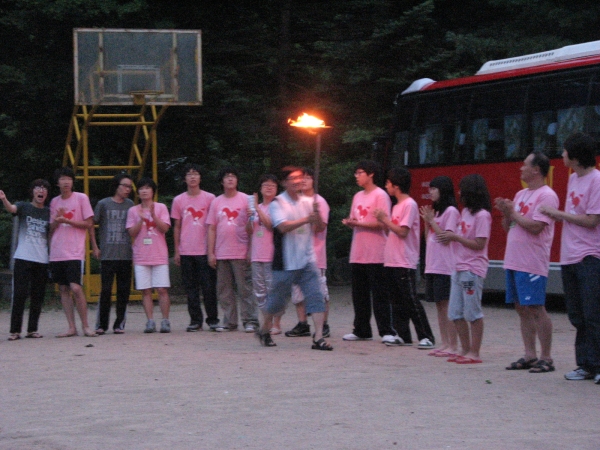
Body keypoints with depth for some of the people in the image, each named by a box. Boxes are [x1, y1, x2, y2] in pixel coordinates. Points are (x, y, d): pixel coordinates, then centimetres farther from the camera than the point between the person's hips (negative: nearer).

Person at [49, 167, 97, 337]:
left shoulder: (81, 198, -1)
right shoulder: (54, 202, 14)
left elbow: (89, 224, -3)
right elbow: (51, 228, 18)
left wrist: (67, 220, -12)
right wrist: (57, 220, -4)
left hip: (75, 253, -5)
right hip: (57, 252, 5)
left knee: (75, 288, -14)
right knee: (63, 289, 3)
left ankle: (85, 326, -3)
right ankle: (71, 327, 7)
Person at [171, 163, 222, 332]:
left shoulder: (209, 198, 3)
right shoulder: (178, 200, 8)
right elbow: (176, 227, 12)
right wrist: (176, 251, 8)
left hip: (204, 250, -2)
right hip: (186, 252, 2)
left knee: (209, 287, -2)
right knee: (191, 288, 4)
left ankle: (213, 319, 7)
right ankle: (195, 320, 10)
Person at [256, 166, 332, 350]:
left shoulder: (308, 202, 10)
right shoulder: (278, 203, -5)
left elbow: (320, 228, 7)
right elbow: (283, 226, -19)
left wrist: (317, 216, -14)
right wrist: (306, 219, -27)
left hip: (307, 261, 4)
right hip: (285, 263, -4)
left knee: (316, 297, -8)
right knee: (276, 300, 8)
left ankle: (318, 338, -10)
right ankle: (264, 331, 30)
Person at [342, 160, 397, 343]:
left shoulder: (380, 196, -6)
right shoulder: (358, 196, 17)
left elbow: (382, 223, -13)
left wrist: (358, 223, -15)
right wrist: (349, 222, -3)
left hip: (375, 254, -7)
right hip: (358, 253, 7)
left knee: (379, 294, -6)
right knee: (359, 294, 9)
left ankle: (387, 331, -4)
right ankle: (361, 330, 15)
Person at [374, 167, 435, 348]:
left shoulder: (409, 205, -11)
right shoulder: (397, 206, 17)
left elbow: (402, 231, -18)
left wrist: (385, 219, -10)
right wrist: (383, 220, 5)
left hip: (405, 263, -9)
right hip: (391, 262, 9)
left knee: (411, 301, -9)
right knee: (397, 301, 9)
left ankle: (426, 336, -6)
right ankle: (402, 335, 14)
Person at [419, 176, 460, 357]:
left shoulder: (451, 211, -8)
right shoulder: (436, 211, 19)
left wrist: (432, 220, -11)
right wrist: (427, 221, 6)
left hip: (445, 267, -9)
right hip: (432, 266, 9)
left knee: (447, 306, -8)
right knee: (439, 306, 9)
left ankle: (453, 346, -7)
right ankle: (444, 344, 12)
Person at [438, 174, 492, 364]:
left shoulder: (482, 215, -12)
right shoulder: (465, 212, 15)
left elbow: (479, 244, -16)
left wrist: (455, 237, -16)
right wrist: (451, 237, 3)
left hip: (473, 269, -9)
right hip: (459, 267, 9)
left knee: (473, 312, -4)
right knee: (456, 313, 9)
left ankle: (474, 353, 1)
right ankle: (465, 350, 16)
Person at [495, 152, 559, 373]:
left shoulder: (546, 196, -10)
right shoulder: (521, 195, 18)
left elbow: (535, 227, -20)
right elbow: (508, 227, 21)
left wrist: (513, 212, -10)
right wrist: (506, 212, 2)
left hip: (532, 264, -9)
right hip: (514, 262, 9)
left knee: (536, 309, -7)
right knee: (522, 309, 9)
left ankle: (546, 357, -4)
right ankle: (529, 356, 14)